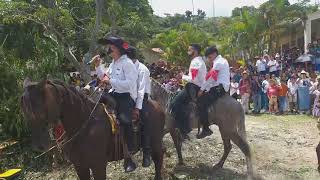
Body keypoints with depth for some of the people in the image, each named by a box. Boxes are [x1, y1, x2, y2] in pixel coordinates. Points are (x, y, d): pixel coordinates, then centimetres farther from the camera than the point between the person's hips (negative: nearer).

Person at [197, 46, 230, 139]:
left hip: (220, 88, -11)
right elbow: (212, 78, 19)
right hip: (220, 87, 11)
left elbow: (210, 78, -15)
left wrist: (202, 89, -8)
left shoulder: (218, 62, -10)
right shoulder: (222, 61, 22)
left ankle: (206, 129, -17)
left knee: (201, 102, -17)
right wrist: (205, 89, 15)